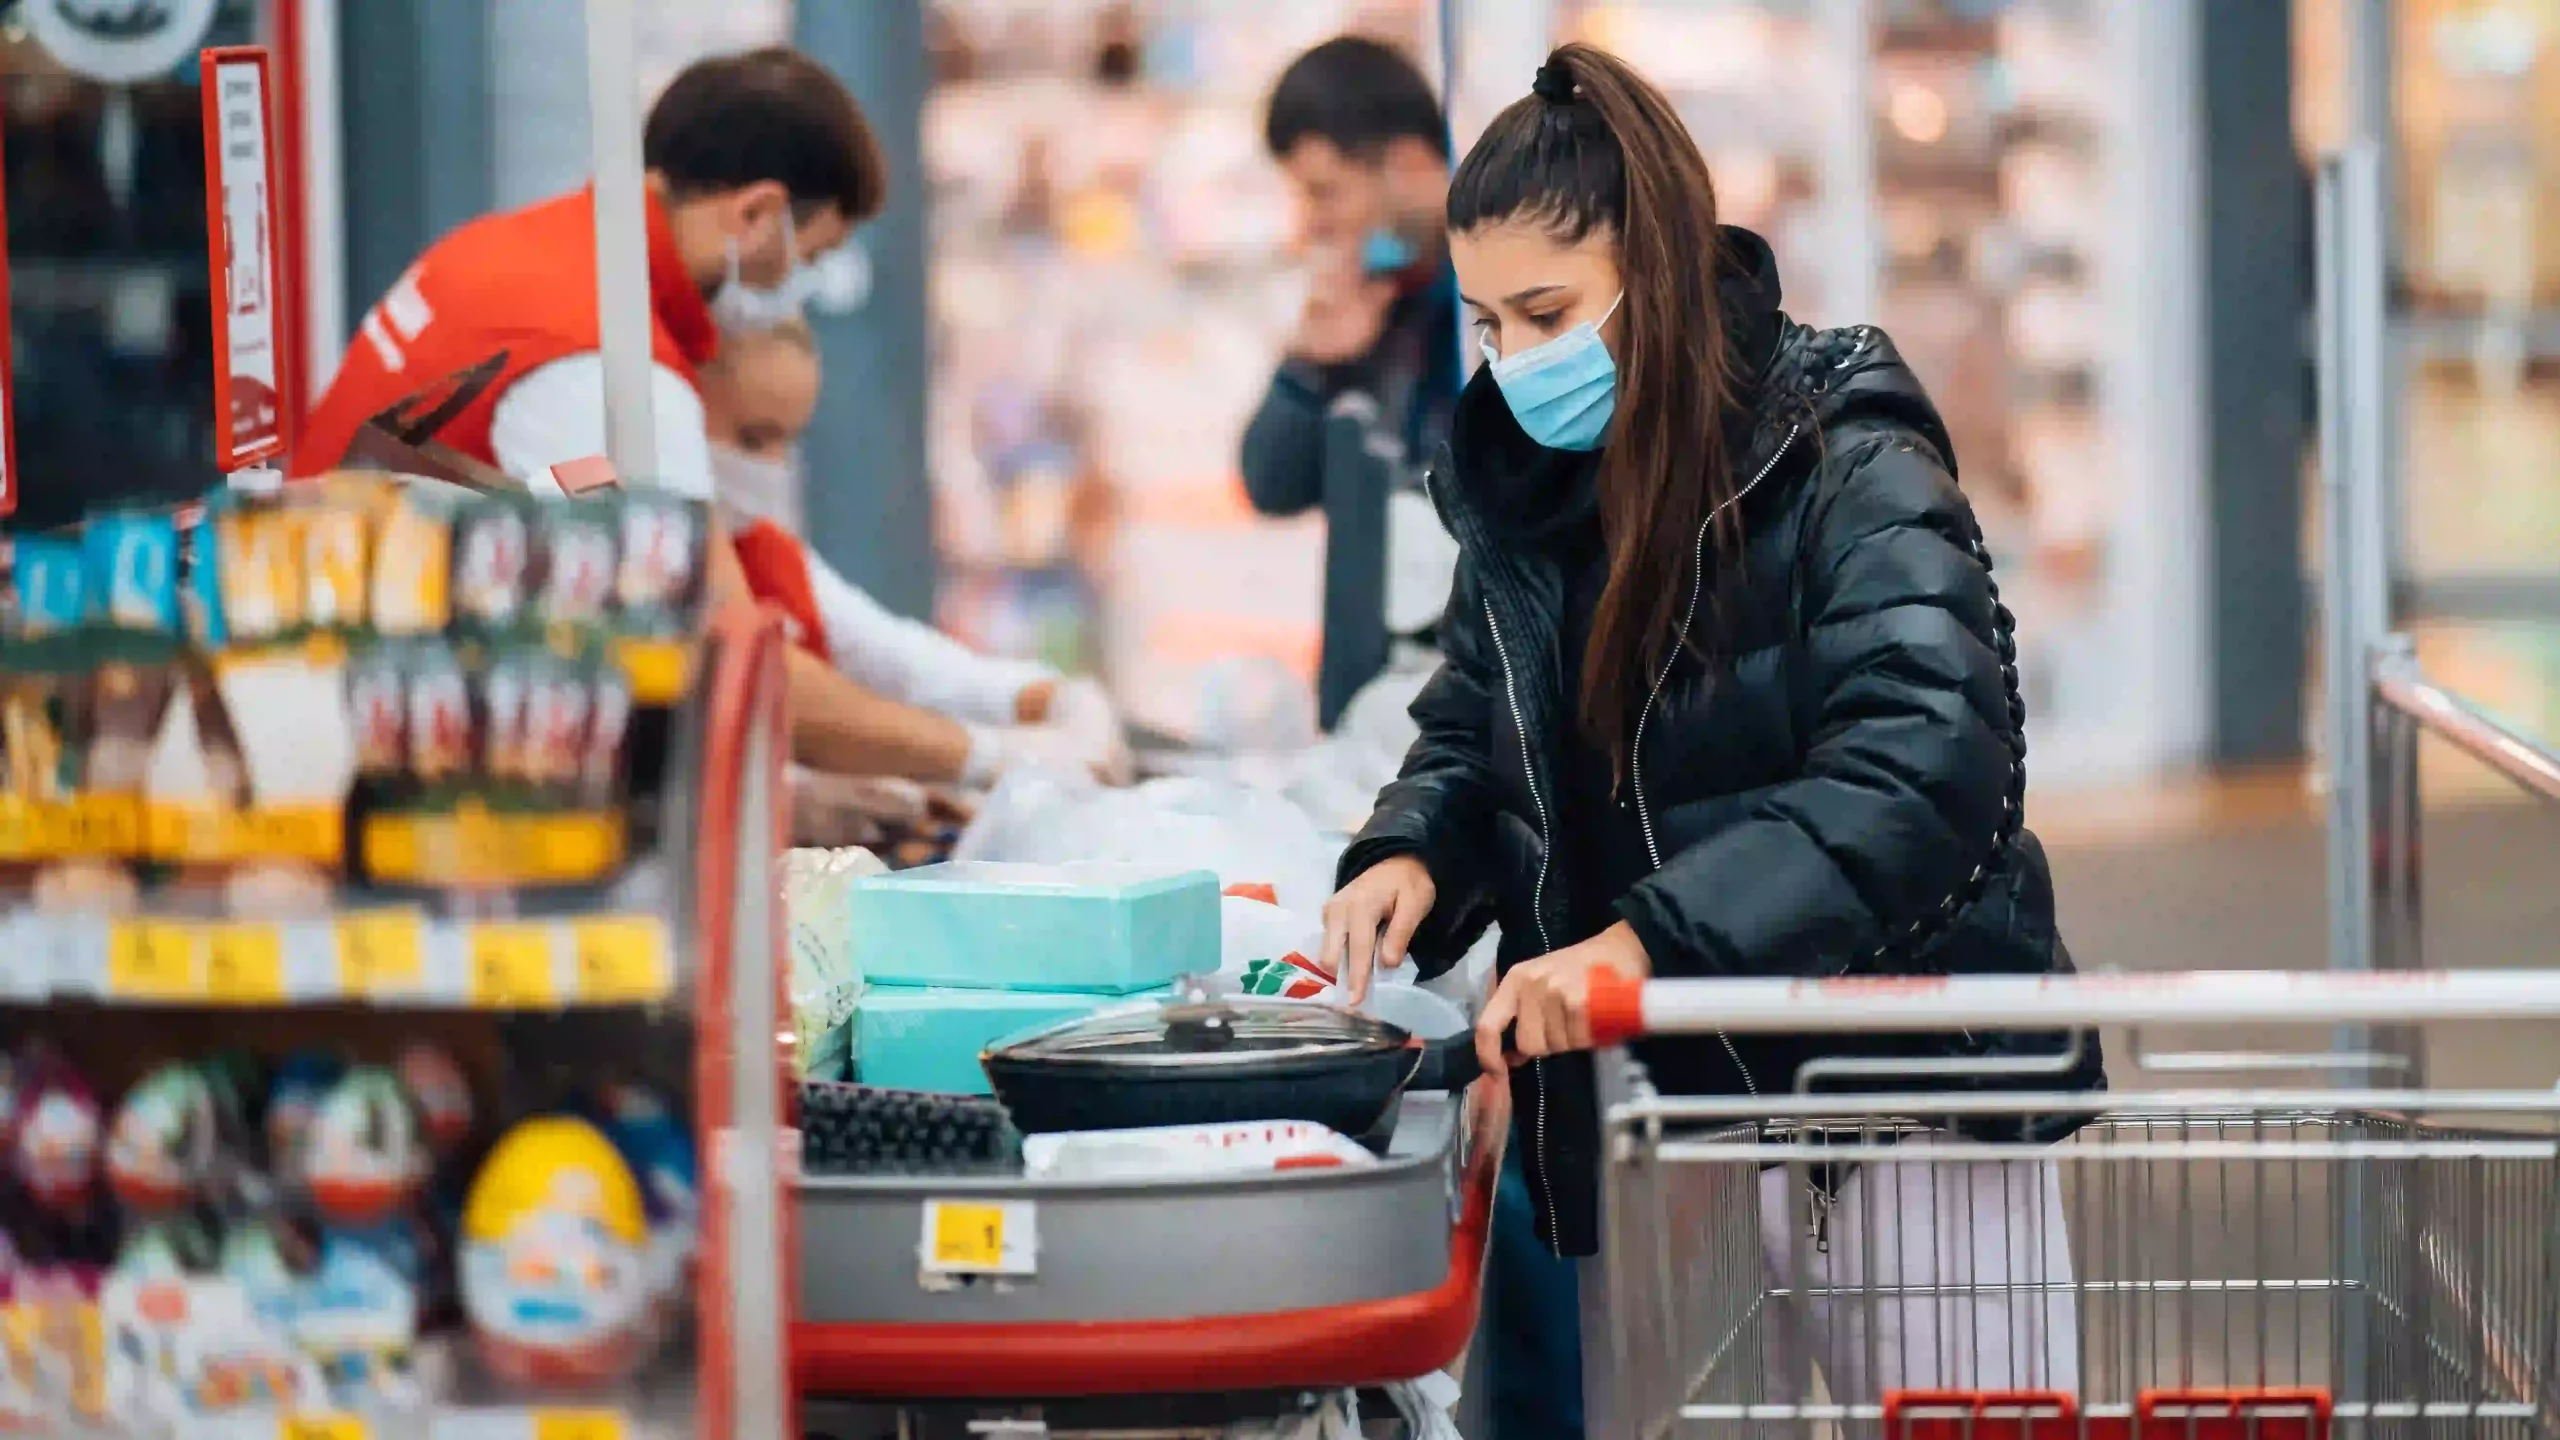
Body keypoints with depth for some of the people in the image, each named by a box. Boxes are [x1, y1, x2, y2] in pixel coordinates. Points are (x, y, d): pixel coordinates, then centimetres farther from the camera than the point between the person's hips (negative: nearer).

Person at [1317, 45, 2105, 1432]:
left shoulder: (1848, 470, -14)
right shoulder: (1520, 486, 7)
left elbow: (1928, 766, -26)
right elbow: (1473, 731, 19)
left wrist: (1651, 938, -35)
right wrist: (1409, 856, -5)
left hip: (1898, 1083, -6)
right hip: (1651, 1103, 6)